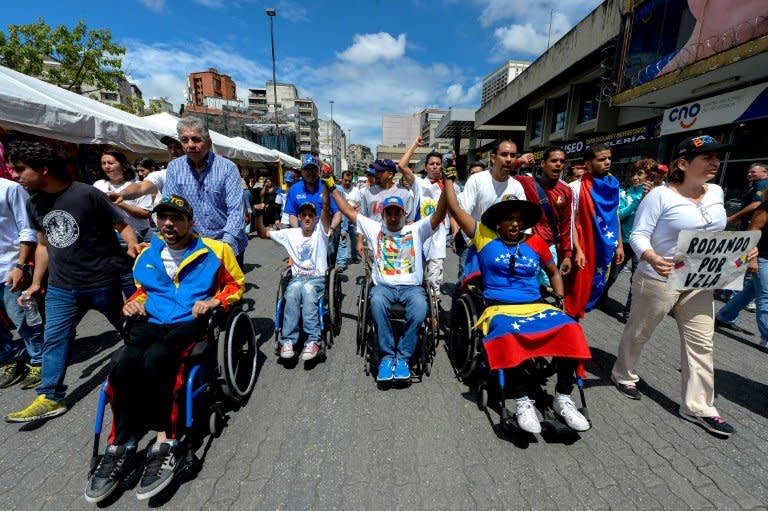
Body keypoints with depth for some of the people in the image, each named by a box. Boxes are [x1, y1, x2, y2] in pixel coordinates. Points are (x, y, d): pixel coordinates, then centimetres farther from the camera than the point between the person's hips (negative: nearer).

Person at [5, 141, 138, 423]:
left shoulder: (87, 194, -13)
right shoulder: (34, 204, 9)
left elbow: (123, 225, -9)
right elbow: (43, 244, 18)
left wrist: (133, 249, -27)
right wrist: (36, 282, 17)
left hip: (104, 281, -6)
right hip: (61, 287, 6)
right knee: (53, 340, 9)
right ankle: (50, 398, 22)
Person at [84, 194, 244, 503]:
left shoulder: (215, 251, 4)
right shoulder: (147, 254, 18)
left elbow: (236, 283, 10)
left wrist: (215, 300, -8)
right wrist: (134, 302, 8)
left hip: (191, 322, -4)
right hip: (152, 323, 4)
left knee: (154, 358, -34)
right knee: (126, 362, -29)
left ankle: (149, 445, -21)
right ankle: (121, 446, -17)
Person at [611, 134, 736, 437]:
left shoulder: (716, 193, 7)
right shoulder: (660, 195, -15)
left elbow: (716, 234, 17)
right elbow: (638, 235, -19)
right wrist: (652, 259, -36)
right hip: (658, 280, -6)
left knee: (701, 343, 9)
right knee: (639, 332, 11)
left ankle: (697, 407, 21)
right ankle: (623, 375, 33)